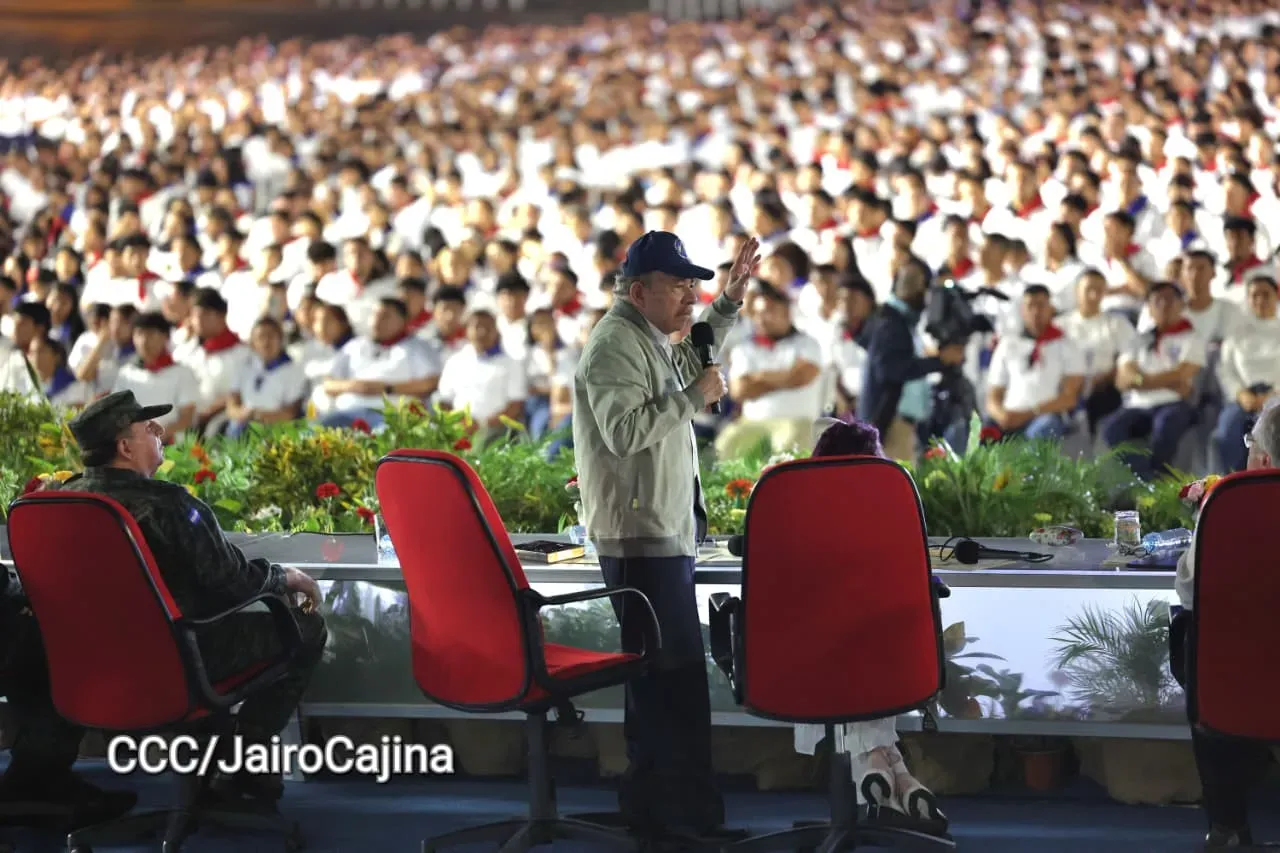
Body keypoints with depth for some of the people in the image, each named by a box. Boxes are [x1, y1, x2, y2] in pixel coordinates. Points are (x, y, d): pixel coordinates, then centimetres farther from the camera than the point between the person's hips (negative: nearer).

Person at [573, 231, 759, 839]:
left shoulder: (650, 340, 17)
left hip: (663, 537, 11)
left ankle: (652, 806, 21)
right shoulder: (615, 343, -15)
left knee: (658, 675, 14)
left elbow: (690, 361, 38)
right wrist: (695, 397, -19)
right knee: (676, 678, -10)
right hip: (641, 539, -11)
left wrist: (730, 299, 28)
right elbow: (625, 430, -27)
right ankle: (690, 812, -8)